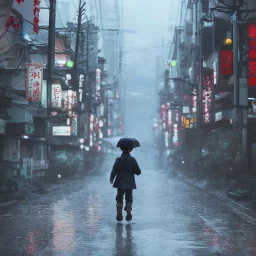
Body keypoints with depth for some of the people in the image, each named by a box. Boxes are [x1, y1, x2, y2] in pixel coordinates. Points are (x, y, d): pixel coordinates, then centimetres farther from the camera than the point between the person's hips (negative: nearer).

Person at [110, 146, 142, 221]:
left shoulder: (119, 159, -8)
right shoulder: (132, 160, -6)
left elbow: (114, 171, -10)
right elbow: (138, 172, -4)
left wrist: (111, 179, 6)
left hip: (120, 183, -1)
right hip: (130, 183, 1)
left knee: (119, 199, 10)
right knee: (129, 199, 13)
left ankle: (119, 214, 3)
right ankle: (129, 213, 2)